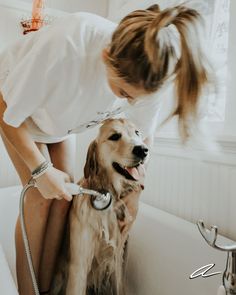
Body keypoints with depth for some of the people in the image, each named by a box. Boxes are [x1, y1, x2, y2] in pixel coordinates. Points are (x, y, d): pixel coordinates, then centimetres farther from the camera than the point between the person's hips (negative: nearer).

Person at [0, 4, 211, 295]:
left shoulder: (148, 75, -28)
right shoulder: (67, 45, -42)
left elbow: (143, 138, -11)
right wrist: (41, 170, -27)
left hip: (58, 114, 3)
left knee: (63, 196, -6)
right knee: (41, 196, -14)